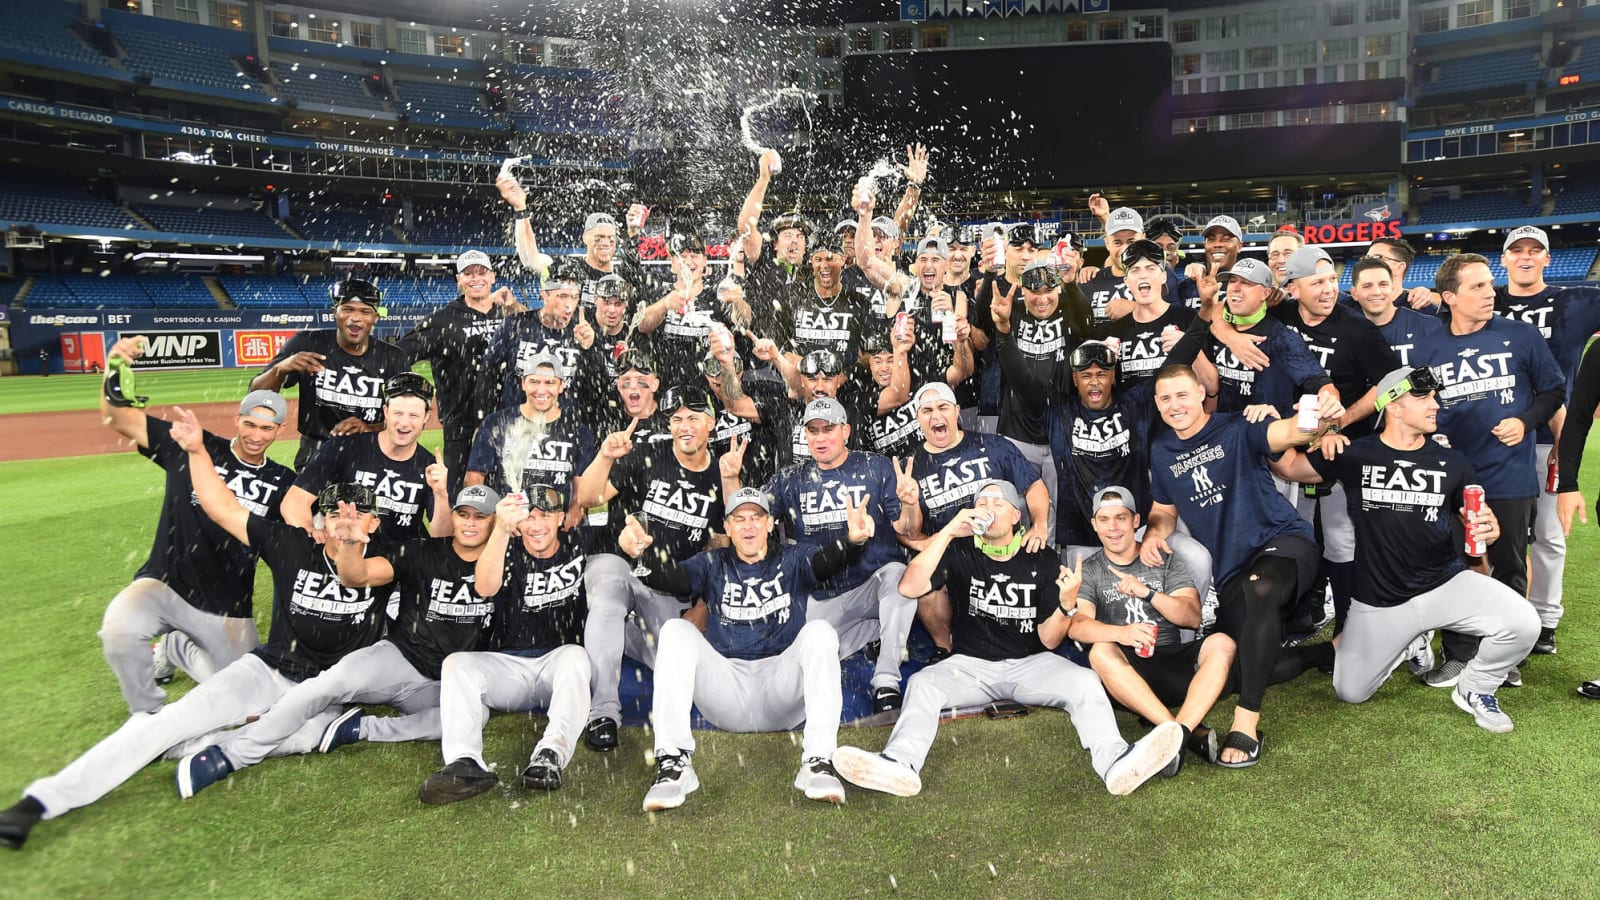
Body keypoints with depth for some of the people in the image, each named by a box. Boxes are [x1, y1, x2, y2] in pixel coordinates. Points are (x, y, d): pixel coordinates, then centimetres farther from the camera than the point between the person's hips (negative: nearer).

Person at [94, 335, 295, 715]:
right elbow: (116, 418, -5)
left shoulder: (282, 482, 1)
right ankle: (147, 713, -5)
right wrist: (115, 370, -23)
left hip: (228, 611, 3)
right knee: (118, 627, -34)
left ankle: (174, 649, 32)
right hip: (164, 586, -2)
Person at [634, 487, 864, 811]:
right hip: (726, 690, 1)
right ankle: (674, 762, -26)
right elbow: (674, 576, -7)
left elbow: (824, 562, -13)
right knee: (676, 631, -18)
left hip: (783, 692, -1)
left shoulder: (792, 560, 10)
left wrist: (853, 540, -36)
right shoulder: (713, 565, 13)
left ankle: (818, 761, -31)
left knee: (819, 631, -24)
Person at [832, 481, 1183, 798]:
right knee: (922, 684, -27)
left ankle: (1116, 763, -47)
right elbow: (909, 587, -15)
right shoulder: (960, 553, 3)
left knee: (1085, 683, -26)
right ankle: (900, 764, -50)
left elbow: (1049, 640, 0)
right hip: (971, 664, 0)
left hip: (1030, 664, 0)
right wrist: (948, 532, -19)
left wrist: (1067, 604, -21)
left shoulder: (1043, 561, 3)